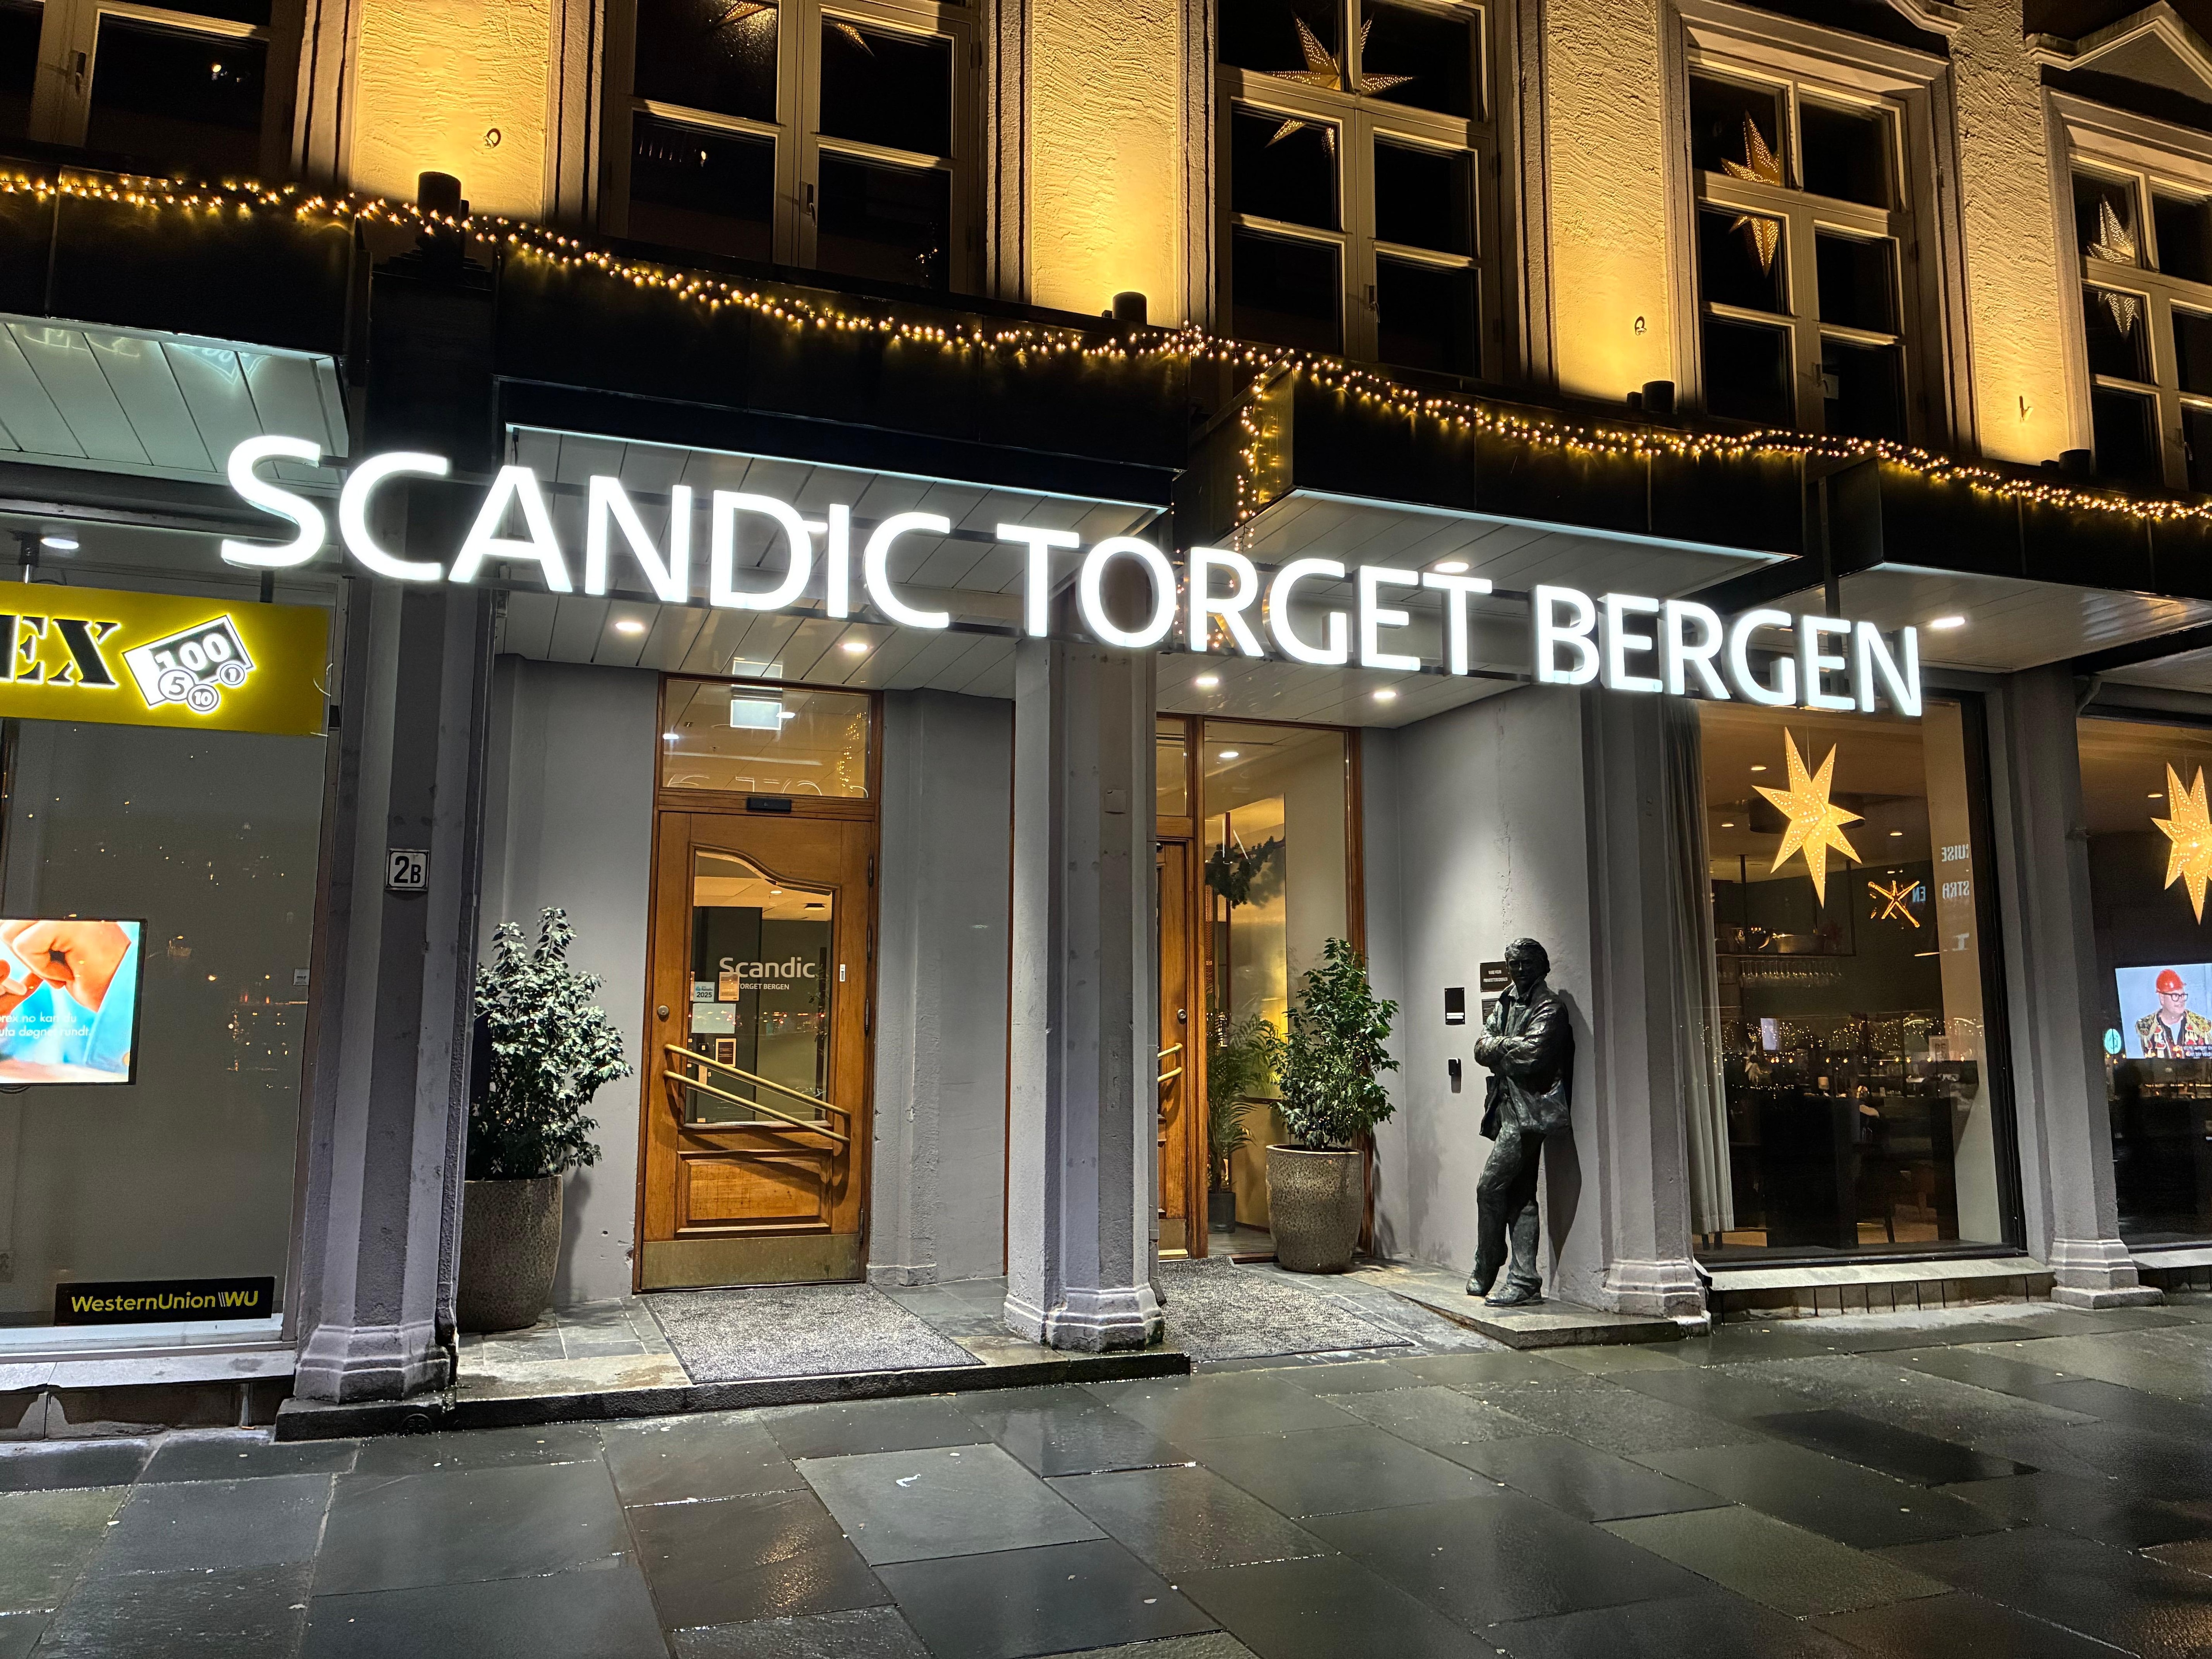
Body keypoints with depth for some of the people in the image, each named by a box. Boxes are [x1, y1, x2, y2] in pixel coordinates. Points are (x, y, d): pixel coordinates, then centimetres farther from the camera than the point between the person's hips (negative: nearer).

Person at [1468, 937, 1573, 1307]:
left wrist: (1499, 1045, -4)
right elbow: (1481, 1049, 11)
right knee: (1520, 1195, 8)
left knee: (1490, 1187, -10)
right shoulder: (1505, 1003, 18)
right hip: (1508, 1107, 8)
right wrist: (1511, 1047, -7)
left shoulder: (1550, 1008, -6)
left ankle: (1484, 1273, 3)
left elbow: (1531, 1054, -19)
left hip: (1528, 1109, -8)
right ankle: (1525, 1282, 11)